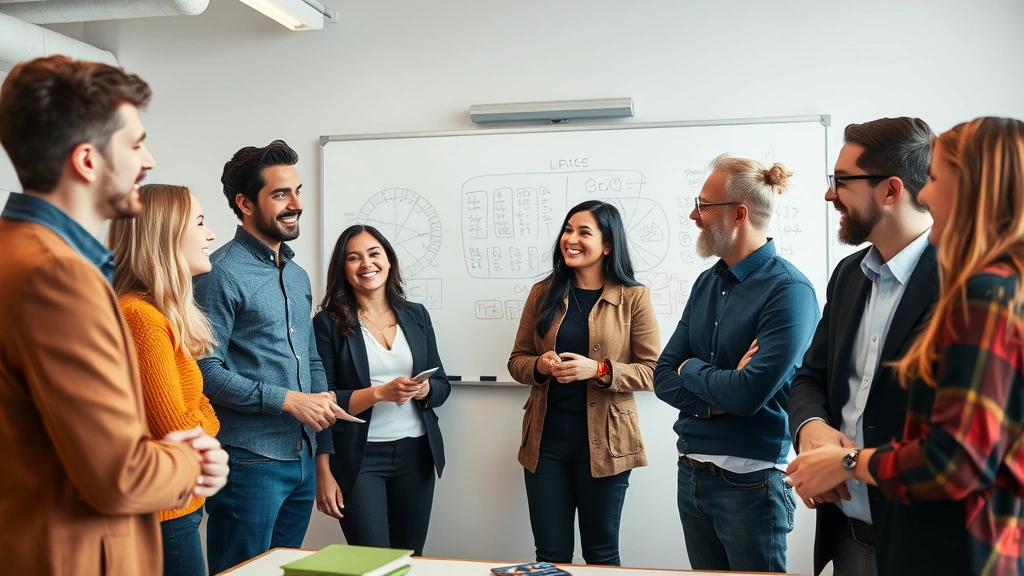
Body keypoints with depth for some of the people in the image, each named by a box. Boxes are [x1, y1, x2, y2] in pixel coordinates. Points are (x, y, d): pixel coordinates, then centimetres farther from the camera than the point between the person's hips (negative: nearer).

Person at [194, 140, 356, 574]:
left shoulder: (297, 276, 14)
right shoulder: (221, 274, -11)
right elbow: (206, 370, -18)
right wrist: (287, 400, -17)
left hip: (302, 457, 8)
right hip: (249, 461, -8)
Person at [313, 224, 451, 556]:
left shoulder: (416, 315, 7)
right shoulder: (329, 322, -5)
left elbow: (442, 385, 9)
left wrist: (424, 390, -12)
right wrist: (380, 392, -21)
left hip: (415, 453, 4)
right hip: (359, 456, -4)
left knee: (411, 557, 12)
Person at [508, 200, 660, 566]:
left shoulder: (634, 297, -4)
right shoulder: (543, 293, 6)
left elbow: (652, 371, -6)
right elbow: (517, 361, 10)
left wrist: (598, 370, -20)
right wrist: (540, 365, -13)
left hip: (604, 438, -2)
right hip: (546, 436, 3)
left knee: (601, 552, 13)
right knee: (551, 553, 10)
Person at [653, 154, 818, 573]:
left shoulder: (788, 291, -15)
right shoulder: (707, 283, 7)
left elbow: (749, 393, -24)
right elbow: (664, 377, 5)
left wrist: (692, 370, -6)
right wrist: (718, 398, -14)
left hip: (748, 481, -7)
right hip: (691, 472, 7)